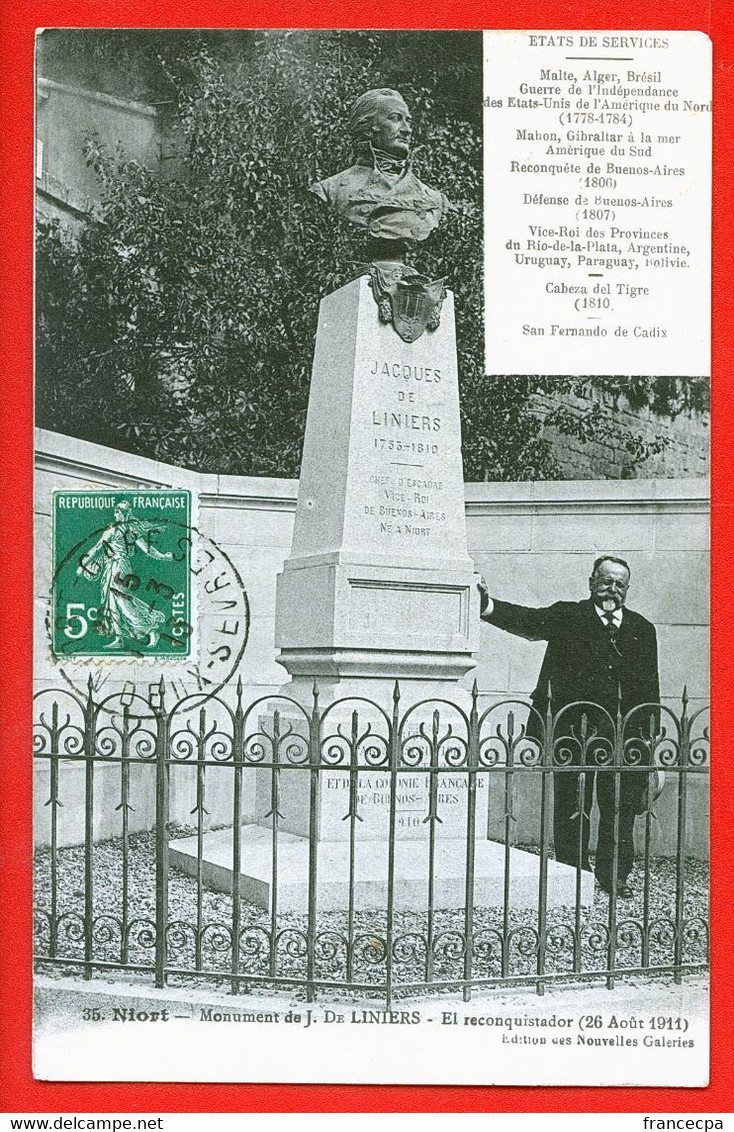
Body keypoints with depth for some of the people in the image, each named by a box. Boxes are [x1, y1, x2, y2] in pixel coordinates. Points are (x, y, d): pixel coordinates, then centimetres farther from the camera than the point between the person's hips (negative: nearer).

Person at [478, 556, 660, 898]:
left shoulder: (642, 629, 14)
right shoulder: (567, 616, 4)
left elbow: (650, 690, 15)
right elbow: (528, 621, -13)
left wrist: (650, 738, 10)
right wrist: (488, 605, -31)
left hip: (625, 733, 3)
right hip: (575, 728, -3)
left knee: (621, 808, 6)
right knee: (571, 807, 1)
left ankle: (614, 876, 21)